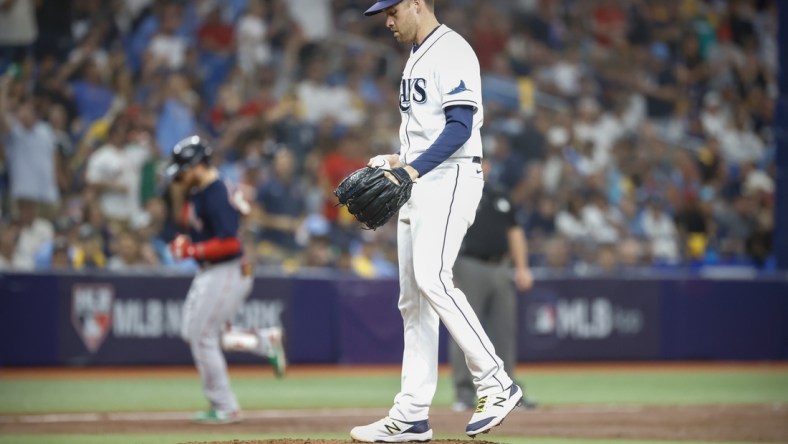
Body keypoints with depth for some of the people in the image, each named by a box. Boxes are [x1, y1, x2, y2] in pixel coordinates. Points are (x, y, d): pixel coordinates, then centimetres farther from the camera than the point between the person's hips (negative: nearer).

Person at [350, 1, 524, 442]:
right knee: (412, 296, 6)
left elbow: (461, 127, -20)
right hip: (419, 185, 10)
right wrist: (399, 161, 12)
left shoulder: (452, 51, -10)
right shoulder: (418, 58, 21)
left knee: (431, 278, -24)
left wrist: (414, 168, -27)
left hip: (450, 179, -10)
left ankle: (496, 384, -18)